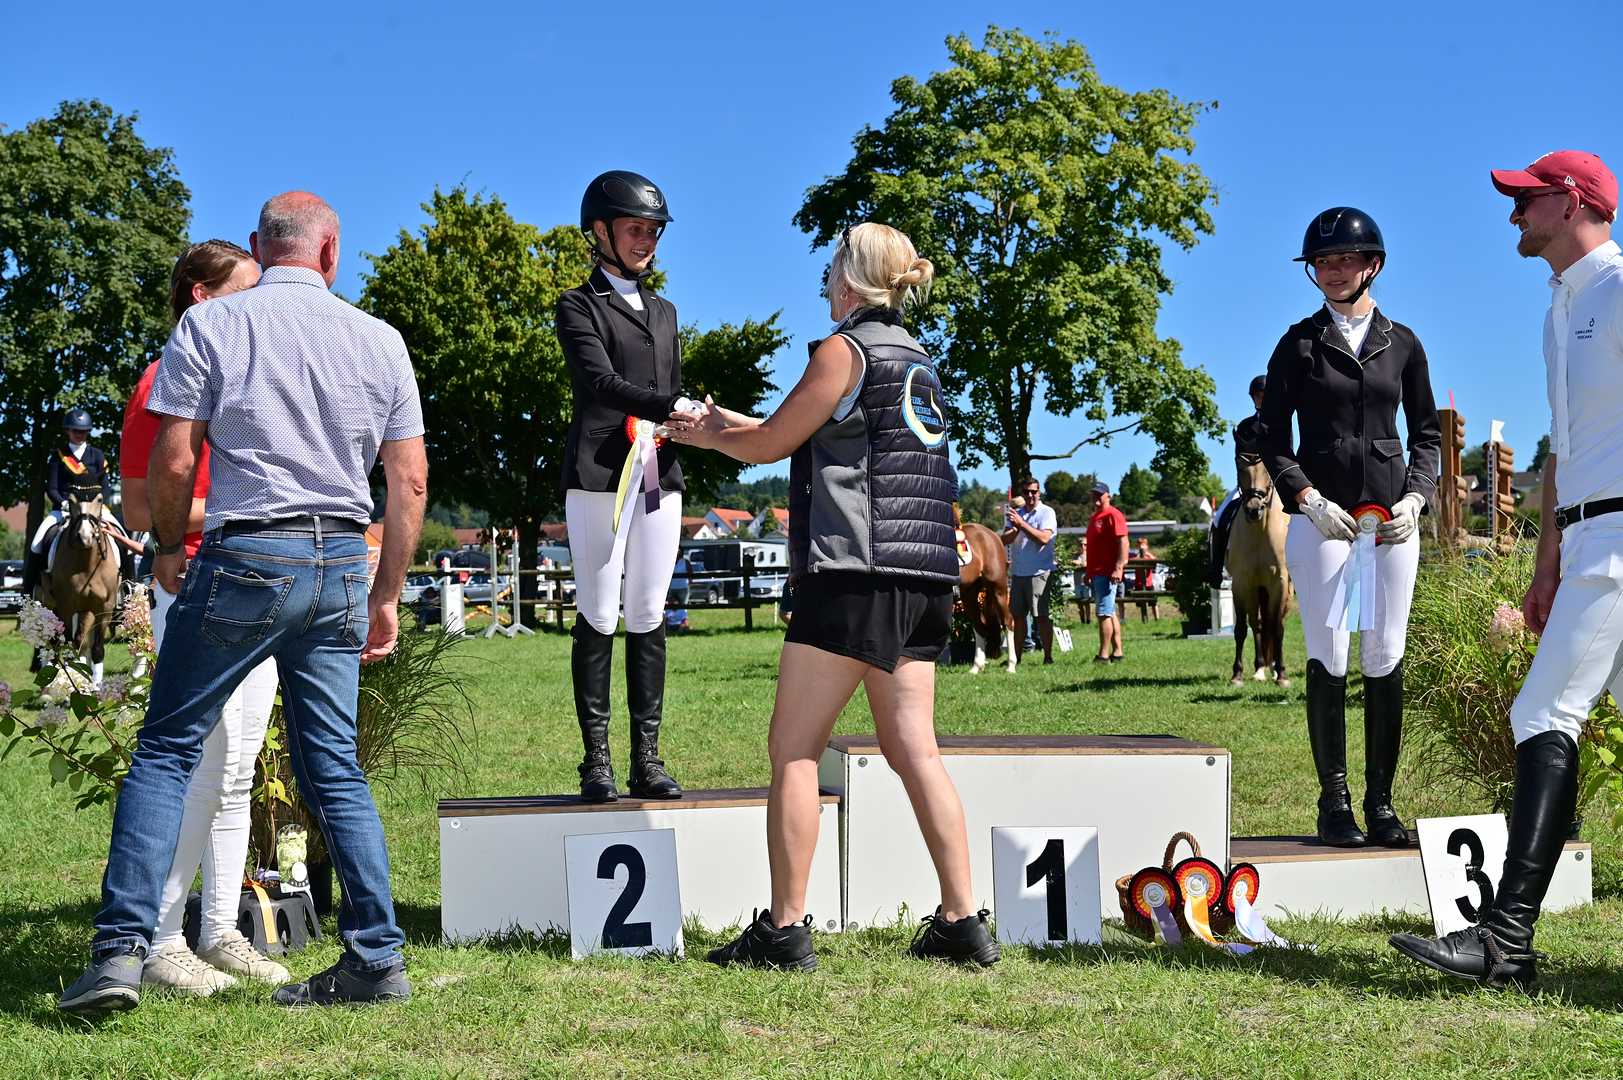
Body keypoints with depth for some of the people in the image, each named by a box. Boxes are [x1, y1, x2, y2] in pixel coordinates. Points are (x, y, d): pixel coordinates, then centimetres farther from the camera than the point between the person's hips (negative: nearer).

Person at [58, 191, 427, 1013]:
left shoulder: (209, 325, 0)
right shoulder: (379, 340, 9)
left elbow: (172, 462, -5)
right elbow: (410, 483, 8)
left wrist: (168, 548, 13)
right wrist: (385, 597, 15)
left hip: (245, 556, -3)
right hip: (343, 561, 3)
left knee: (167, 748, 4)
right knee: (333, 767, 10)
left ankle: (121, 947, -5)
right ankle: (376, 959, 8)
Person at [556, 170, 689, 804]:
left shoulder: (663, 312, 24)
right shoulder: (578, 306, 5)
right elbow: (601, 382, -10)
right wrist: (671, 406, -25)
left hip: (659, 477, 5)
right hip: (601, 474, -5)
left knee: (649, 618, 2)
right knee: (598, 618, -5)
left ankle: (647, 760, 3)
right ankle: (596, 761, -3)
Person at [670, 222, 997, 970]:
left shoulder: (843, 351, -5)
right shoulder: (915, 360, 21)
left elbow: (769, 445, 0)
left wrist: (712, 435, 20)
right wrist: (728, 423, 36)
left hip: (857, 572, -8)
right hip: (923, 577, 8)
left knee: (793, 750, -3)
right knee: (914, 751, 7)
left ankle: (785, 929, -4)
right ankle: (961, 922, 4)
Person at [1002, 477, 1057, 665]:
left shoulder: (1046, 512, -3)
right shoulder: (1016, 513, 14)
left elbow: (1044, 538, -19)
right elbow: (1005, 540, 5)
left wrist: (1022, 524, -22)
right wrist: (1015, 529, -15)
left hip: (1038, 572, -6)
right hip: (1017, 572, 6)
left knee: (1042, 616, -7)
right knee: (1018, 616, 8)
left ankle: (1048, 656, -4)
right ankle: (1016, 656, 14)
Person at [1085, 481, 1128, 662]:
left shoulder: (1113, 515, -9)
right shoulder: (1094, 517, 21)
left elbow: (1123, 542, -18)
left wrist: (1118, 568, -26)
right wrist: (1089, 573, 24)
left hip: (1107, 573, -10)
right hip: (1096, 573, 10)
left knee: (1104, 613, -12)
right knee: (1110, 613, 12)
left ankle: (1103, 655, -14)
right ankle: (1117, 652, 16)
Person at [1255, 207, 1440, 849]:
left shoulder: (1402, 344, 12)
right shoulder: (1300, 343, 6)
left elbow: (1427, 433, 15)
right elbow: (1270, 434, 4)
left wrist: (1415, 496, -2)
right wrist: (1308, 499, -10)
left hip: (1392, 520, 2)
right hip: (1321, 519, -2)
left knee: (1386, 661, 1)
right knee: (1328, 660, -5)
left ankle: (1381, 803, 6)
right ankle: (1334, 803, 0)